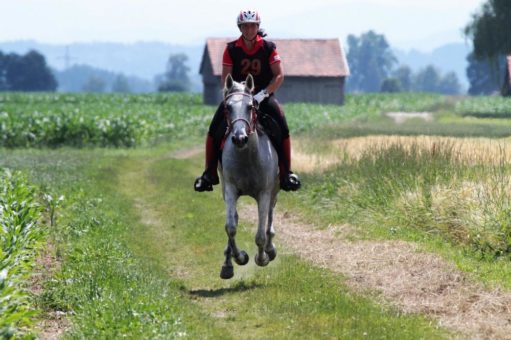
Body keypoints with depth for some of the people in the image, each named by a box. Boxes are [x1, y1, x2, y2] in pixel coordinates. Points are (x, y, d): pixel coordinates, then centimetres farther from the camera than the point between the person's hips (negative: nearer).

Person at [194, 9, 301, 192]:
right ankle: (210, 173, -6)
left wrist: (263, 94, -20)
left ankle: (286, 172, -13)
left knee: (282, 127, -23)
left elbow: (279, 75, -8)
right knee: (214, 130, -17)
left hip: (263, 96, -1)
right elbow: (225, 78, -3)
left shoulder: (268, 48, -4)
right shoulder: (231, 49, -3)